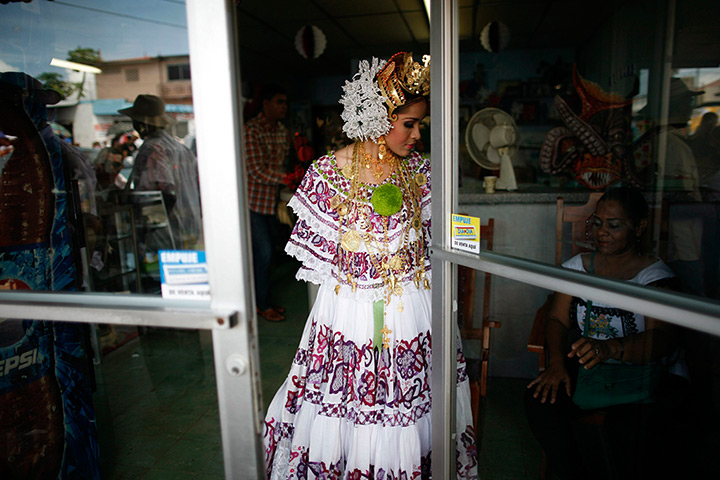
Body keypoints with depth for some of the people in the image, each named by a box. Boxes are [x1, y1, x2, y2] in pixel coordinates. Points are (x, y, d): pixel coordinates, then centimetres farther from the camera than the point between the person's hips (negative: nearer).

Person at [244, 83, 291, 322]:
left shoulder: (282, 131, 10)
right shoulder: (251, 130, -15)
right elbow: (258, 171, -21)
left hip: (272, 200, 7)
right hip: (254, 201, -7)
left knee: (263, 253, 13)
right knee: (263, 253, -4)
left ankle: (260, 300, 26)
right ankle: (263, 305, 11)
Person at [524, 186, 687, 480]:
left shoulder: (655, 275, -6)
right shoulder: (578, 266, 9)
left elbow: (662, 339, -22)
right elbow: (558, 319, 4)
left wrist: (609, 349, -43)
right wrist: (557, 362, -16)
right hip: (583, 368, 4)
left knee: (629, 423, -33)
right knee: (540, 399, -22)